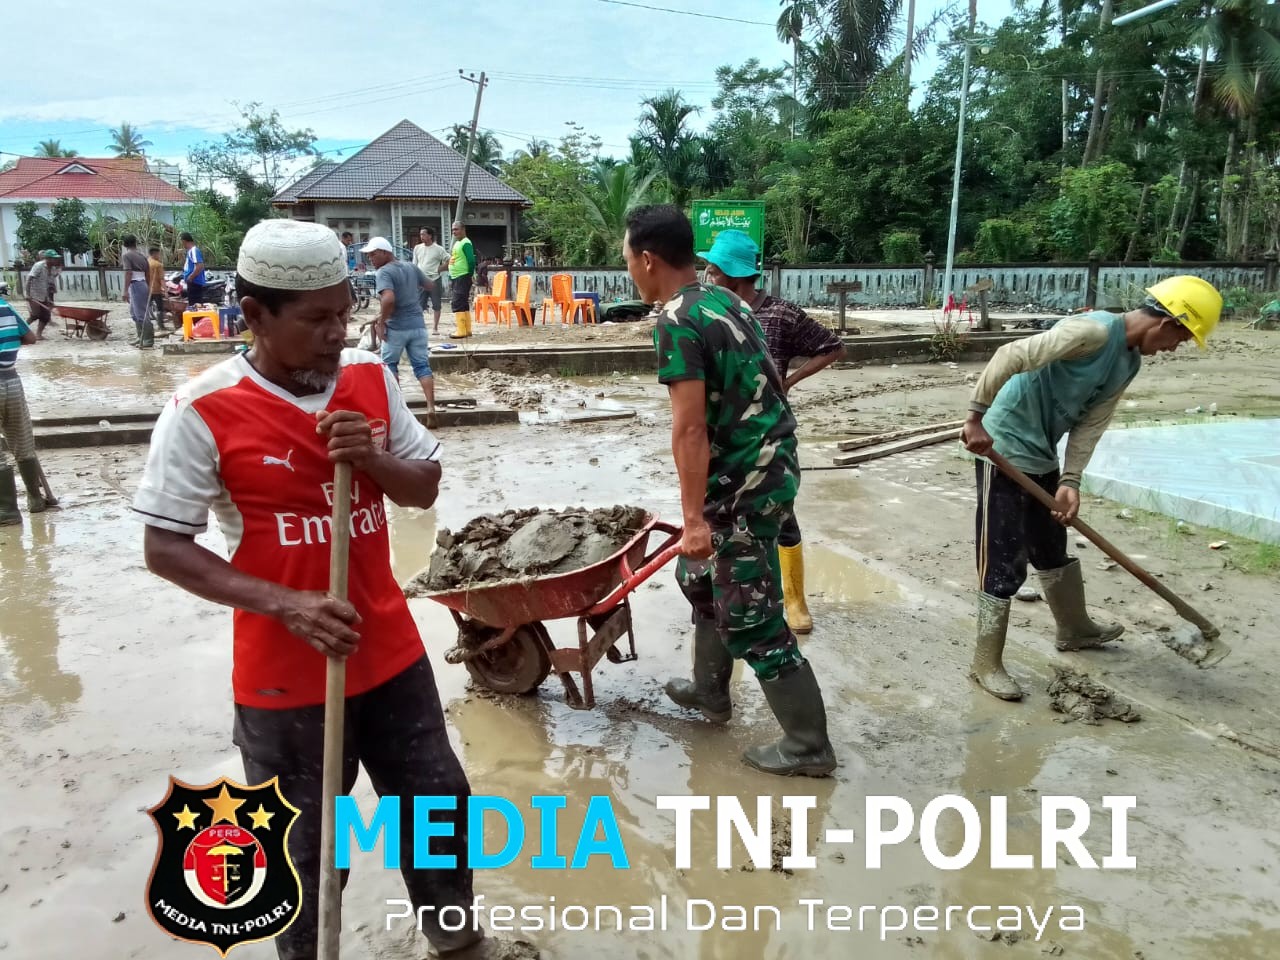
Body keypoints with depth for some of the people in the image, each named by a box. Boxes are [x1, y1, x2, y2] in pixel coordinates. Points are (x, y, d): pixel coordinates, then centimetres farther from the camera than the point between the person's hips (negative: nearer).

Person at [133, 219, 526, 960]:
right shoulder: (203, 412, -16)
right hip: (285, 672, -4)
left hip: (391, 650, 5)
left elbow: (425, 488, 5)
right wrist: (284, 604, -24)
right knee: (306, 848, 13)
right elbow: (165, 546, -13)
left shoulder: (370, 377, -2)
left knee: (440, 805, 19)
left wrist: (372, 459, -18)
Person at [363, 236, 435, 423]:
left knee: (389, 365, 14)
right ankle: (431, 407, -2)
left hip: (396, 327, -5)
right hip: (417, 324, 6)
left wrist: (381, 321, -18)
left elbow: (388, 299, -29)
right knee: (422, 366, 6)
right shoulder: (411, 267, 8)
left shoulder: (383, 272, -14)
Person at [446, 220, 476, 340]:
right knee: (464, 304, 13)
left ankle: (461, 331, -11)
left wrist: (470, 275, -14)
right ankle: (467, 330, 18)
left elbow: (471, 261, -19)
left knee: (458, 304, -12)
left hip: (462, 277, -10)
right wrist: (451, 278, 19)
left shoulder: (466, 243, -13)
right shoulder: (457, 243, 17)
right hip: (455, 277, 10)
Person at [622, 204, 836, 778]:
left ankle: (808, 746, 11)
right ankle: (710, 691, 39)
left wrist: (693, 516, -22)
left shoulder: (677, 321, -17)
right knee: (700, 576, 25)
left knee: (750, 619, 0)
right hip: (769, 465, 10)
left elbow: (690, 429, -23)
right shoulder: (727, 302, 11)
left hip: (742, 482, -10)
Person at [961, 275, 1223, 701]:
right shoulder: (1095, 331, -21)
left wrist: (1070, 481, -8)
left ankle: (1075, 630, 46)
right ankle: (986, 663, 7)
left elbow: (1091, 423, 4)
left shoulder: (1130, 362, 8)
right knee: (1005, 560, -4)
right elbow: (1010, 356, -28)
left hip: (1042, 458, 9)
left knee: (1053, 549, 25)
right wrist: (977, 417, -27)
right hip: (1005, 448, -9)